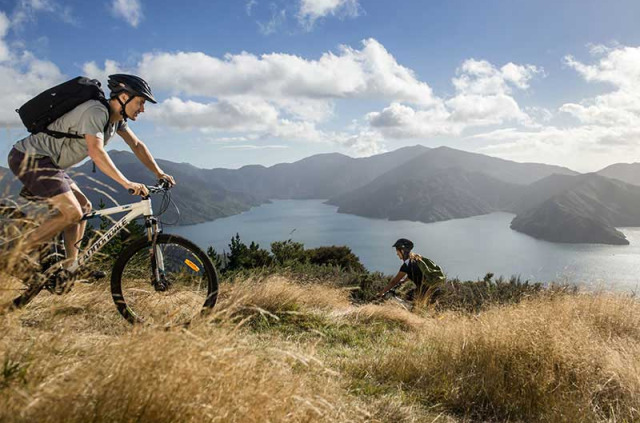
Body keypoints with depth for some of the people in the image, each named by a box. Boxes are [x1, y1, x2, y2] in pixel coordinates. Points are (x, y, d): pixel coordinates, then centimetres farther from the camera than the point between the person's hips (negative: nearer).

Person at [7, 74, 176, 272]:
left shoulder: (117, 117, 7)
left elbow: (136, 145, 12)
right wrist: (127, 183, -39)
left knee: (84, 207, 8)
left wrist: (159, 173, 2)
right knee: (72, 213, -18)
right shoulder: (96, 112, -23)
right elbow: (96, 153, -34)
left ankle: (71, 267, 12)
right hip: (29, 158, -10)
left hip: (47, 162, 10)